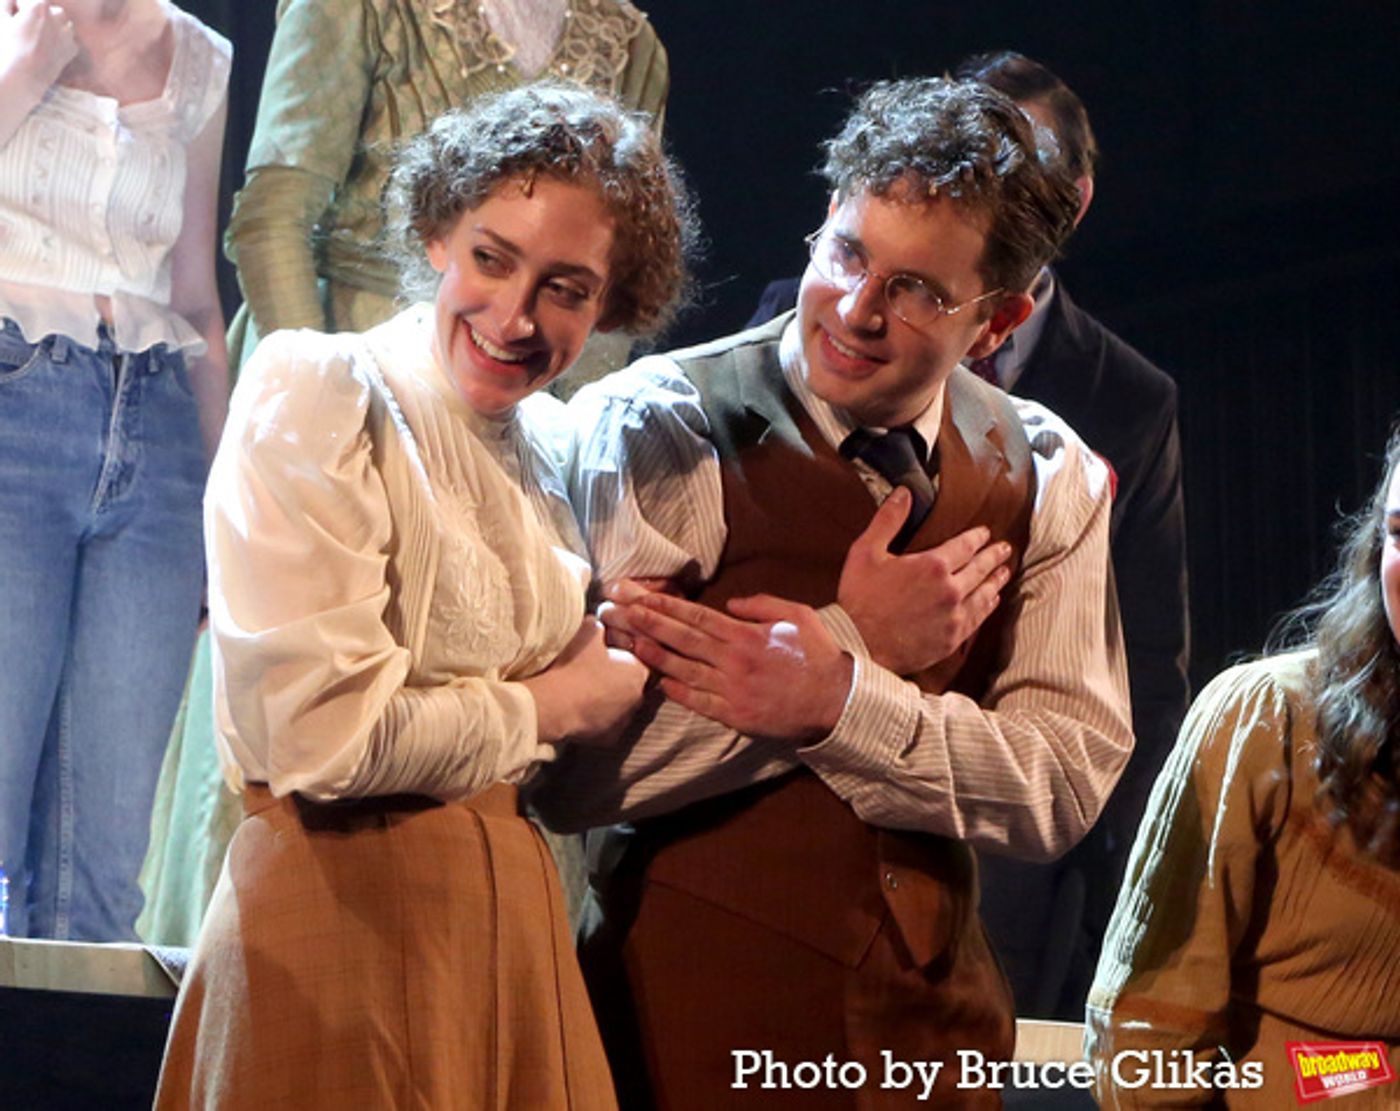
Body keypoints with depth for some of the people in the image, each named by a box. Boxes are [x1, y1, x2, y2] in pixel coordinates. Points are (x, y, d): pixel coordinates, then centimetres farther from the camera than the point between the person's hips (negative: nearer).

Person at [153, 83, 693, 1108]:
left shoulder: (539, 447, 12)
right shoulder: (317, 396, -11)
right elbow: (324, 737, -20)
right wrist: (547, 708, -6)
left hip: (512, 915, 7)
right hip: (348, 917, -7)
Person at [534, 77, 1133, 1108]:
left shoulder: (1048, 478, 2)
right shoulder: (658, 429, -12)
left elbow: (1069, 784, -6)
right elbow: (578, 770, -21)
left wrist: (836, 701, -21)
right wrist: (859, 647, -18)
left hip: (933, 1009, 4)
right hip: (695, 1010, -4)